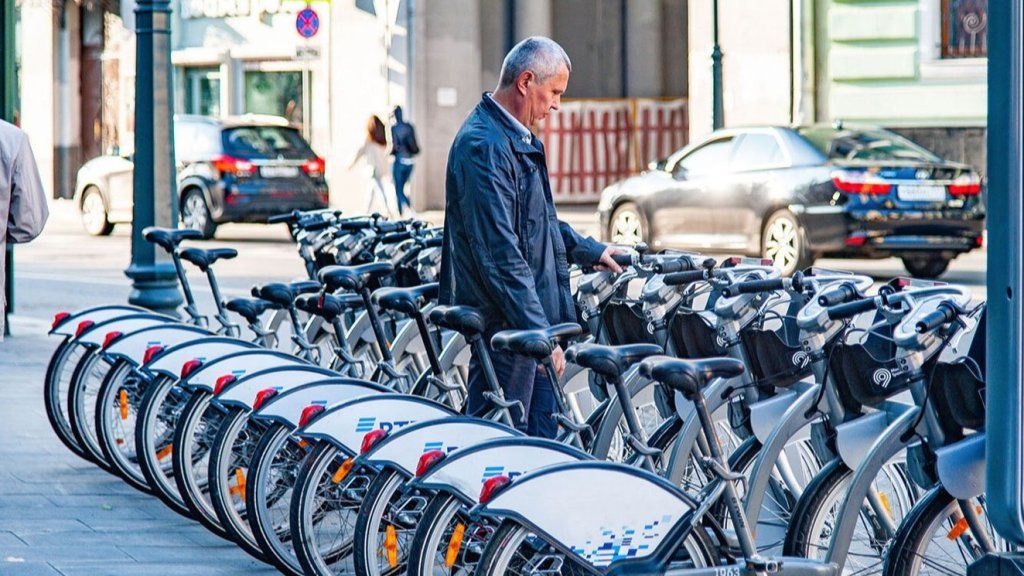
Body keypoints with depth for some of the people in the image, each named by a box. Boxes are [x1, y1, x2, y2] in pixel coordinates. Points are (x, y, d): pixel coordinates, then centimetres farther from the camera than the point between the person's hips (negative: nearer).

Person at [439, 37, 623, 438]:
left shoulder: (518, 140, 16)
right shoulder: (484, 146, -19)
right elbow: (499, 251, -24)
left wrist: (589, 251, 36)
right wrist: (539, 331, -25)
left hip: (532, 313, 11)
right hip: (504, 322, -11)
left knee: (541, 435, 13)